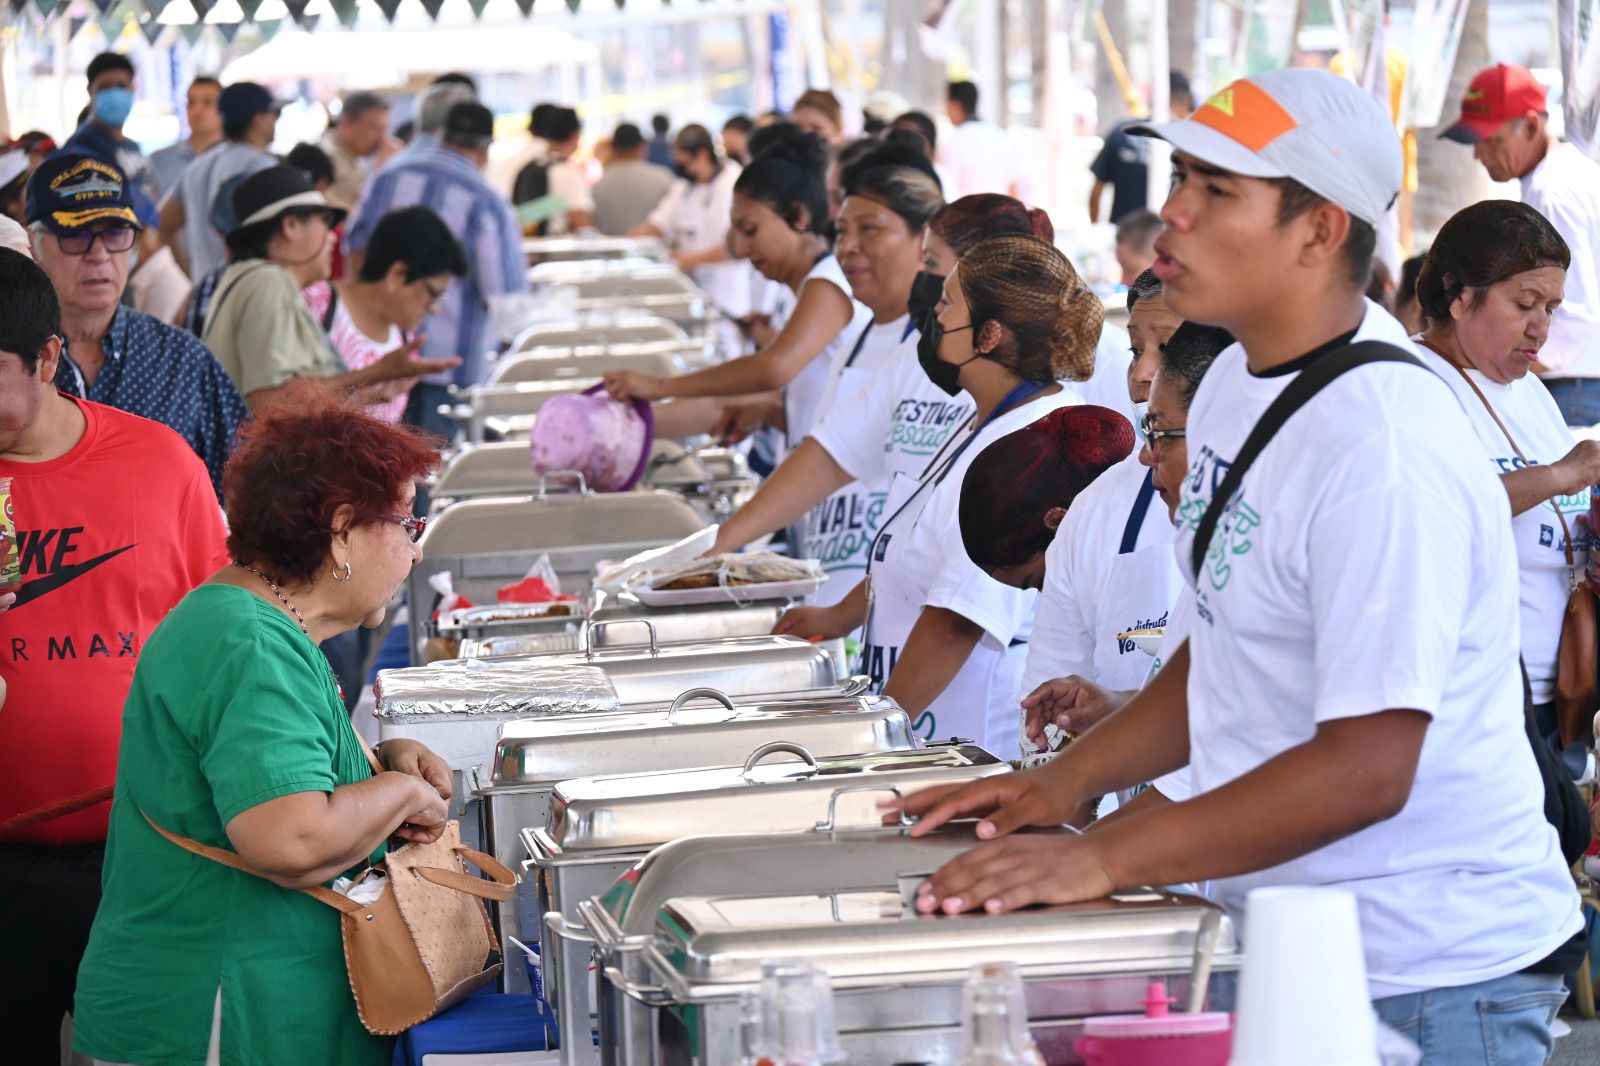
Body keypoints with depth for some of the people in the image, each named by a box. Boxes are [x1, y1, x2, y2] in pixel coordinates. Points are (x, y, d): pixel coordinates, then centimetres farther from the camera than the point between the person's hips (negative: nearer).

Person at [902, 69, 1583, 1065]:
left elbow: (1367, 767, -27)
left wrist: (1103, 858, -27)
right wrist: (1067, 780, 7)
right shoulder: (1237, 383, 6)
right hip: (1284, 946, 9)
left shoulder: (1384, 449, -23)